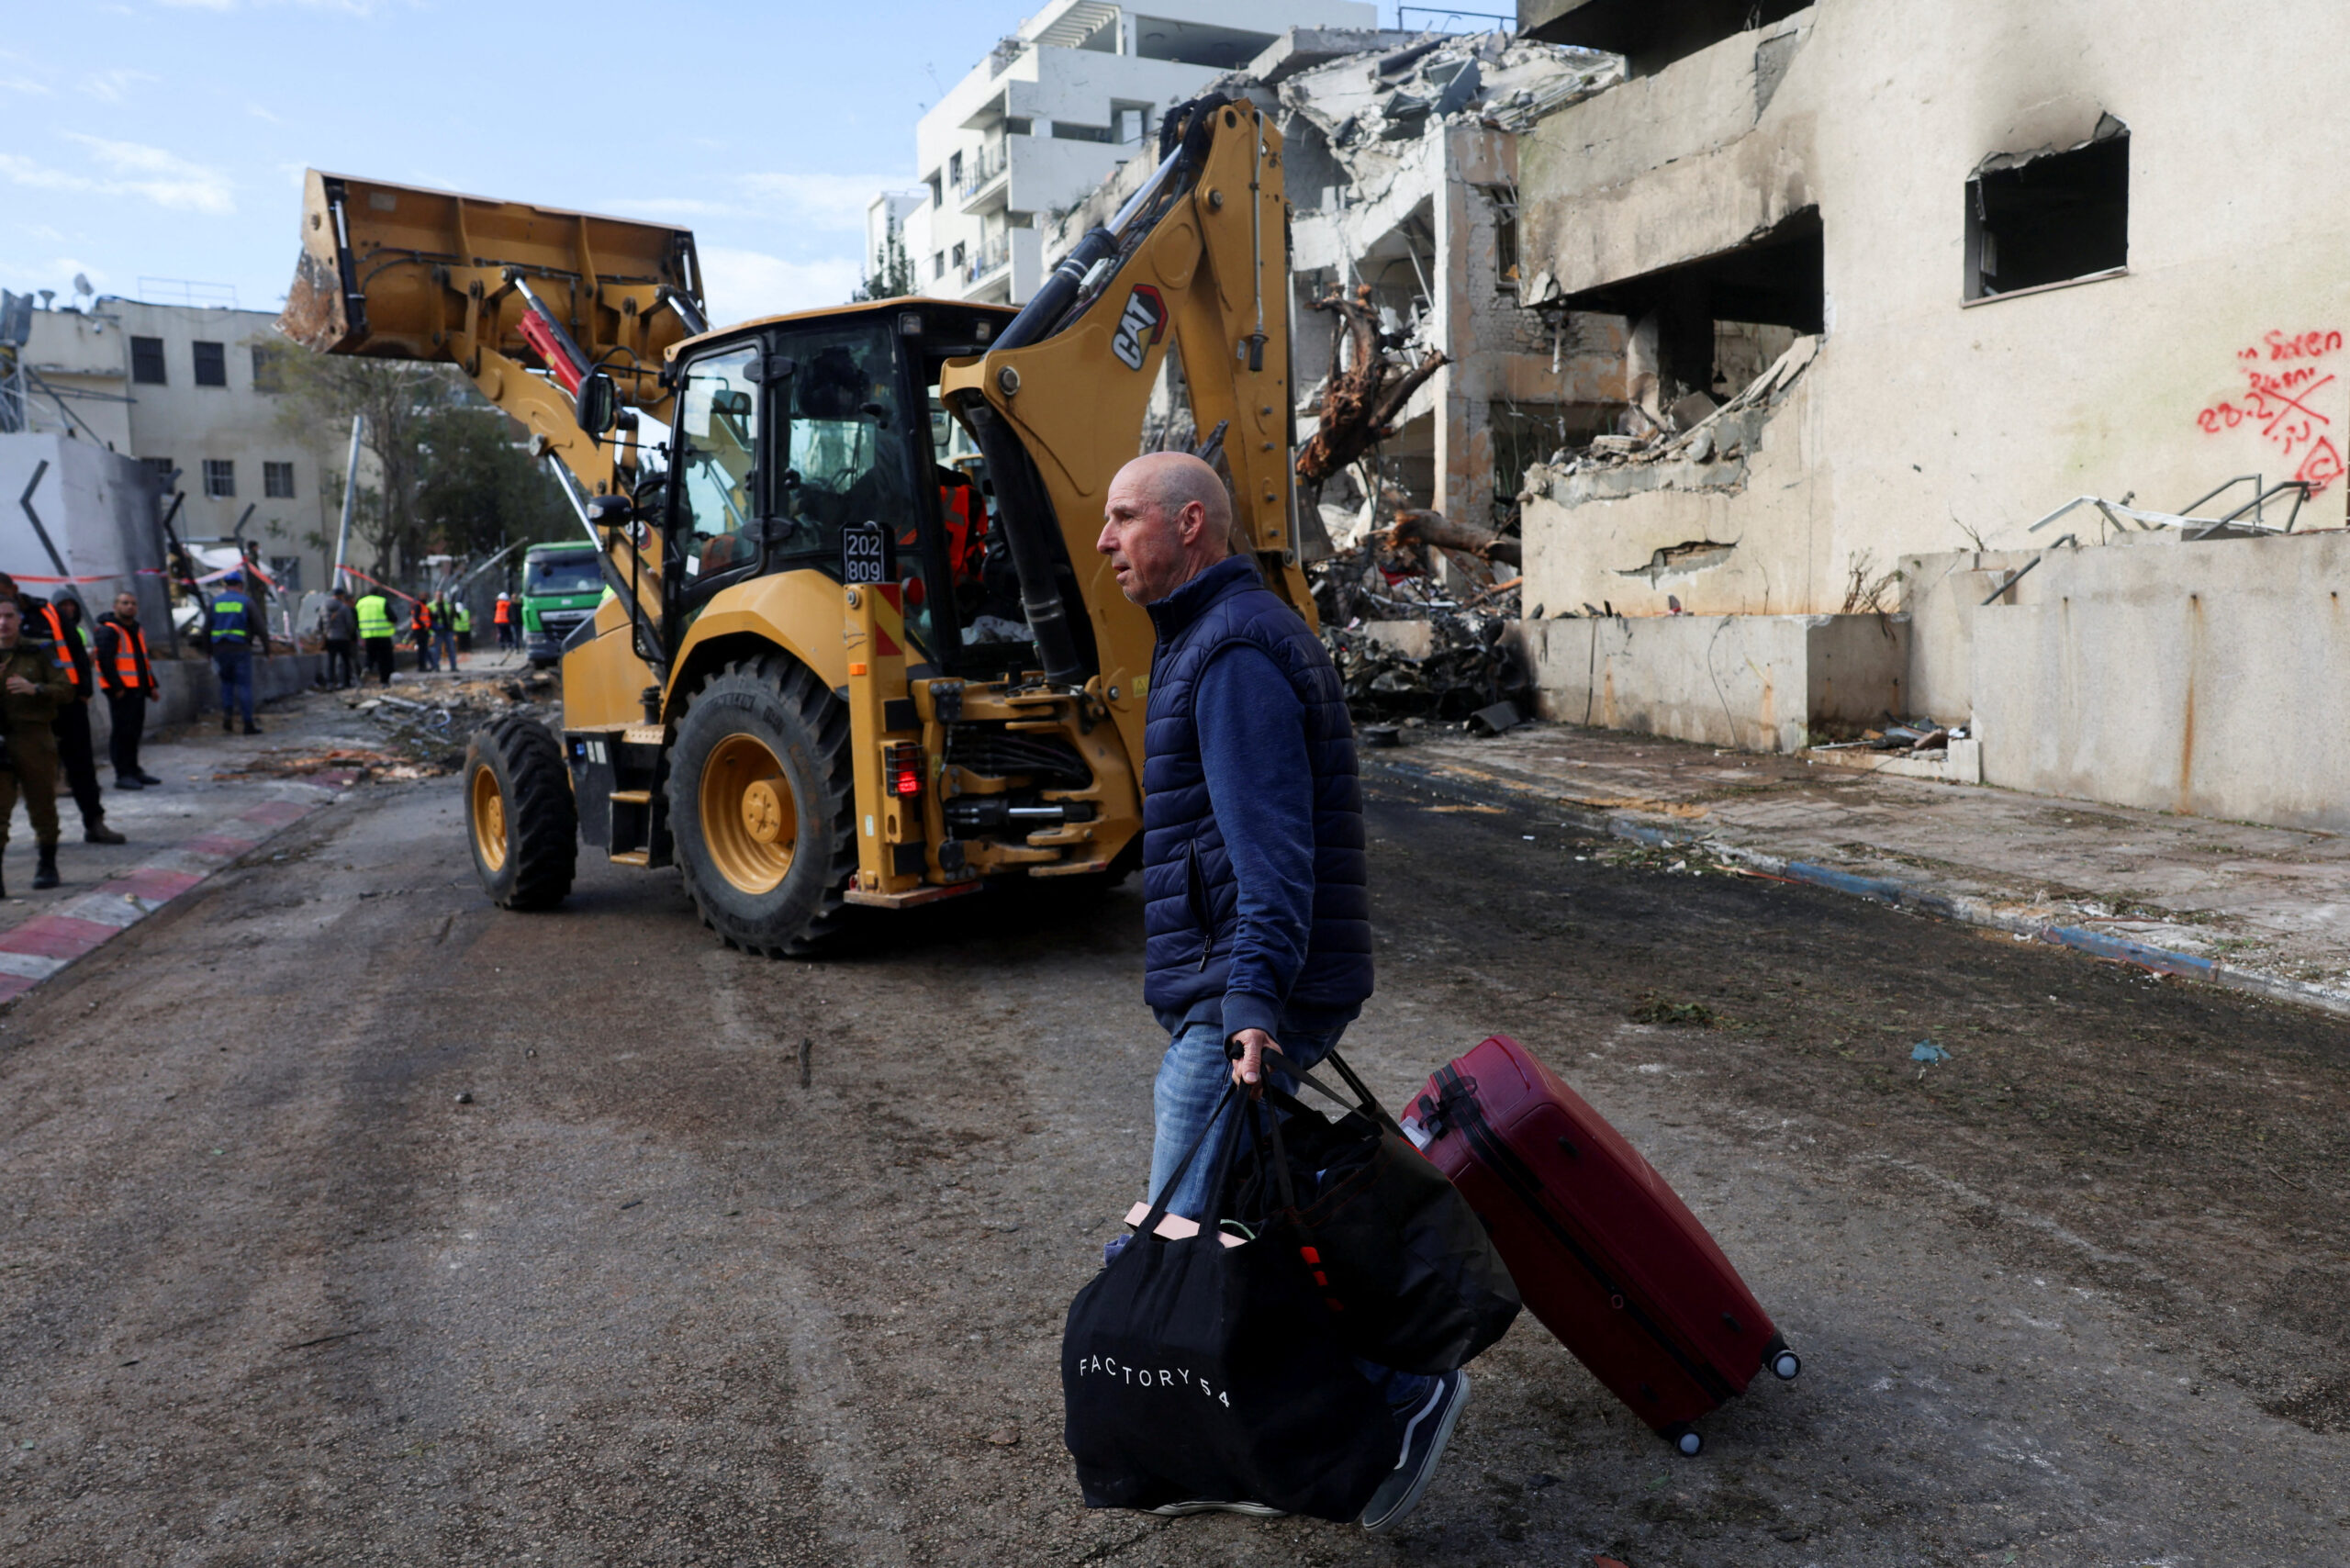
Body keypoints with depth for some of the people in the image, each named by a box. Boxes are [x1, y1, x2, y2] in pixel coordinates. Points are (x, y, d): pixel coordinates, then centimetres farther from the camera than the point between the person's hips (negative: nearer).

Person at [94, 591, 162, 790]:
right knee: (123, 731, -8)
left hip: (137, 689, 9)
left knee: (135, 731, 14)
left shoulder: (137, 631, 20)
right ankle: (123, 775, -6)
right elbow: (105, 661, -16)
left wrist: (151, 685, 20)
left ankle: (133, 770, 22)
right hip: (121, 691, -9)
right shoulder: (109, 631, -8)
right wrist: (117, 687, -20)